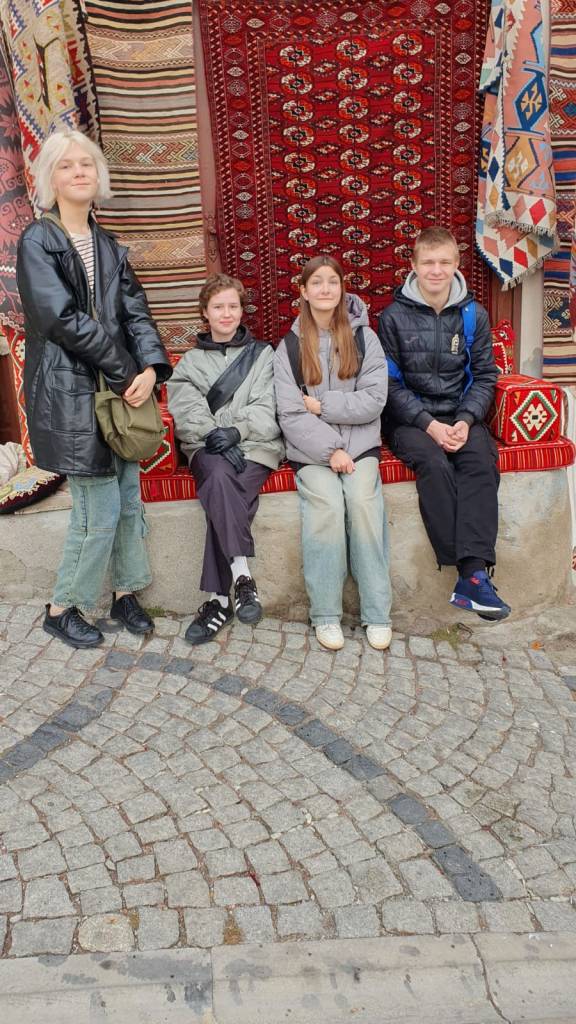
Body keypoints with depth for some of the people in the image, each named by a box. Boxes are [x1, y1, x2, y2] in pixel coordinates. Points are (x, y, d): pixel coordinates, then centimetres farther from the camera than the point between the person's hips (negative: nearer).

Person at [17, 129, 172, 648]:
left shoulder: (109, 247, 15)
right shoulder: (37, 241, -5)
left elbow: (136, 312, 8)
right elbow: (63, 318, -16)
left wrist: (150, 367, -11)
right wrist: (127, 373, -15)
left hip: (120, 388, 7)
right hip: (70, 392, -6)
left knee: (129, 496, 10)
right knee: (101, 507, -5)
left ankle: (125, 592, 27)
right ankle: (62, 609, 14)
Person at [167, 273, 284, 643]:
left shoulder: (262, 354, 18)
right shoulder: (190, 362, 20)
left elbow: (265, 409, 3)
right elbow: (188, 412, 3)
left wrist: (236, 431, -16)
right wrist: (215, 436, -17)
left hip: (255, 445, -1)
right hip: (208, 449, 1)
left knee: (220, 491, -32)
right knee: (220, 477, -36)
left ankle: (220, 598, -28)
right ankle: (242, 575, -34)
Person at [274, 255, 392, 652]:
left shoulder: (364, 337, 7)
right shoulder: (289, 347, 6)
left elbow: (374, 401, -3)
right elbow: (290, 415, -3)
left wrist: (322, 405, -9)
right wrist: (331, 451, -14)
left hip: (359, 443, 1)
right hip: (311, 450, 0)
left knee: (362, 500, -26)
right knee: (327, 504, -27)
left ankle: (378, 613, -18)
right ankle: (326, 614, -16)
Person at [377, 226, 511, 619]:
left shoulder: (474, 315, 7)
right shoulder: (394, 317, -1)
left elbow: (485, 376, 7)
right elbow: (390, 384, -4)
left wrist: (465, 420, -11)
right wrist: (429, 424, -15)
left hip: (460, 416, 2)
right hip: (410, 420, -2)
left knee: (481, 457, -28)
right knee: (434, 462, -32)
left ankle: (473, 574, -33)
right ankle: (473, 571, -26)